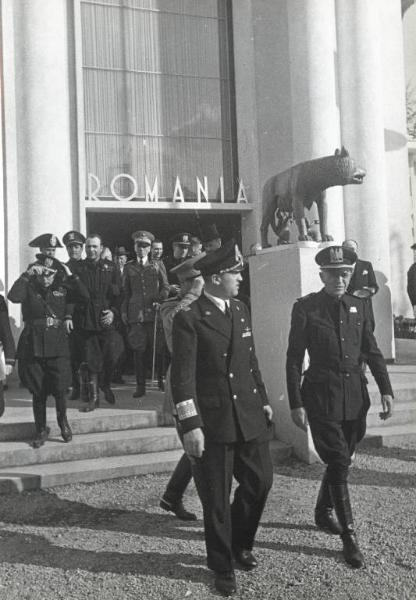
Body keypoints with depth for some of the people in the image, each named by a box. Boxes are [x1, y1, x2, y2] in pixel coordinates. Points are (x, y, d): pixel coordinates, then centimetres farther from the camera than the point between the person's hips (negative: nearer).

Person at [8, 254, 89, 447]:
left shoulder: (62, 288, 5)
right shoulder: (29, 288, 1)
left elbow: (85, 296, -9)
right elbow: (13, 297, -20)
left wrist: (71, 276, -13)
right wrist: (27, 275, -19)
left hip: (58, 346, 0)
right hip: (33, 346, 0)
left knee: (59, 389, -7)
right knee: (38, 393, 8)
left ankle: (63, 421, 21)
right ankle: (41, 430, 26)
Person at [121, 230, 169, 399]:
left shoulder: (156, 266, 9)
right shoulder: (129, 267, 12)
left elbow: (165, 287, 11)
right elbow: (125, 291, 13)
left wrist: (159, 300, -5)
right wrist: (124, 311, 8)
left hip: (154, 312, -1)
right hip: (135, 313, 1)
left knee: (157, 347, -3)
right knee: (139, 350, -1)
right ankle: (140, 385, 6)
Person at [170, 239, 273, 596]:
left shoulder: (241, 311, 10)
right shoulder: (189, 319, -11)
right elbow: (182, 376, -14)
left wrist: (263, 401, 17)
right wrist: (190, 426, -16)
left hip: (249, 418, 6)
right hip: (213, 423, -6)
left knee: (261, 481, 12)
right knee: (216, 499, 6)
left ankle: (240, 543, 38)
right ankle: (222, 567, 26)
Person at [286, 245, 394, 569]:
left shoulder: (359, 306, 6)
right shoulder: (305, 307, -7)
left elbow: (372, 351, 11)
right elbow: (294, 359, -6)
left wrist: (386, 390, 2)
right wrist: (296, 403, -9)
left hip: (355, 396, 5)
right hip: (322, 396, -5)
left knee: (341, 461, 16)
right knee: (339, 463, -5)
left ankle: (324, 512, 39)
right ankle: (349, 536, 6)